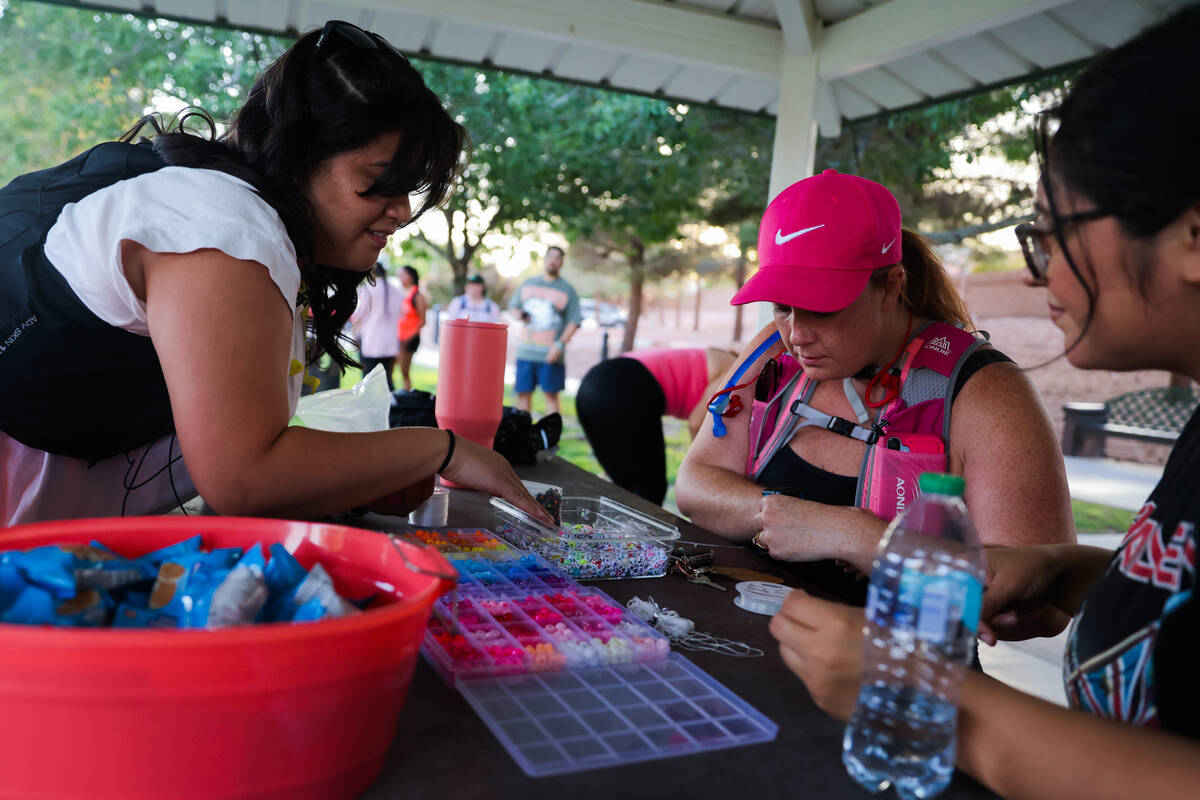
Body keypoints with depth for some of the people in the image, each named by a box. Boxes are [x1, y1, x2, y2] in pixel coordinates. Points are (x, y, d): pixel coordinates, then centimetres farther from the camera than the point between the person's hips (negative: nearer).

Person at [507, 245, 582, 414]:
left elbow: (574, 321, -4)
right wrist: (517, 314, 0)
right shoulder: (527, 285, 14)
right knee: (523, 393, 5)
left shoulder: (567, 290, 2)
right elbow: (513, 305, 25)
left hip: (550, 354, -3)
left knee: (551, 394, -3)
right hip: (525, 351, 4)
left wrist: (560, 344, -16)